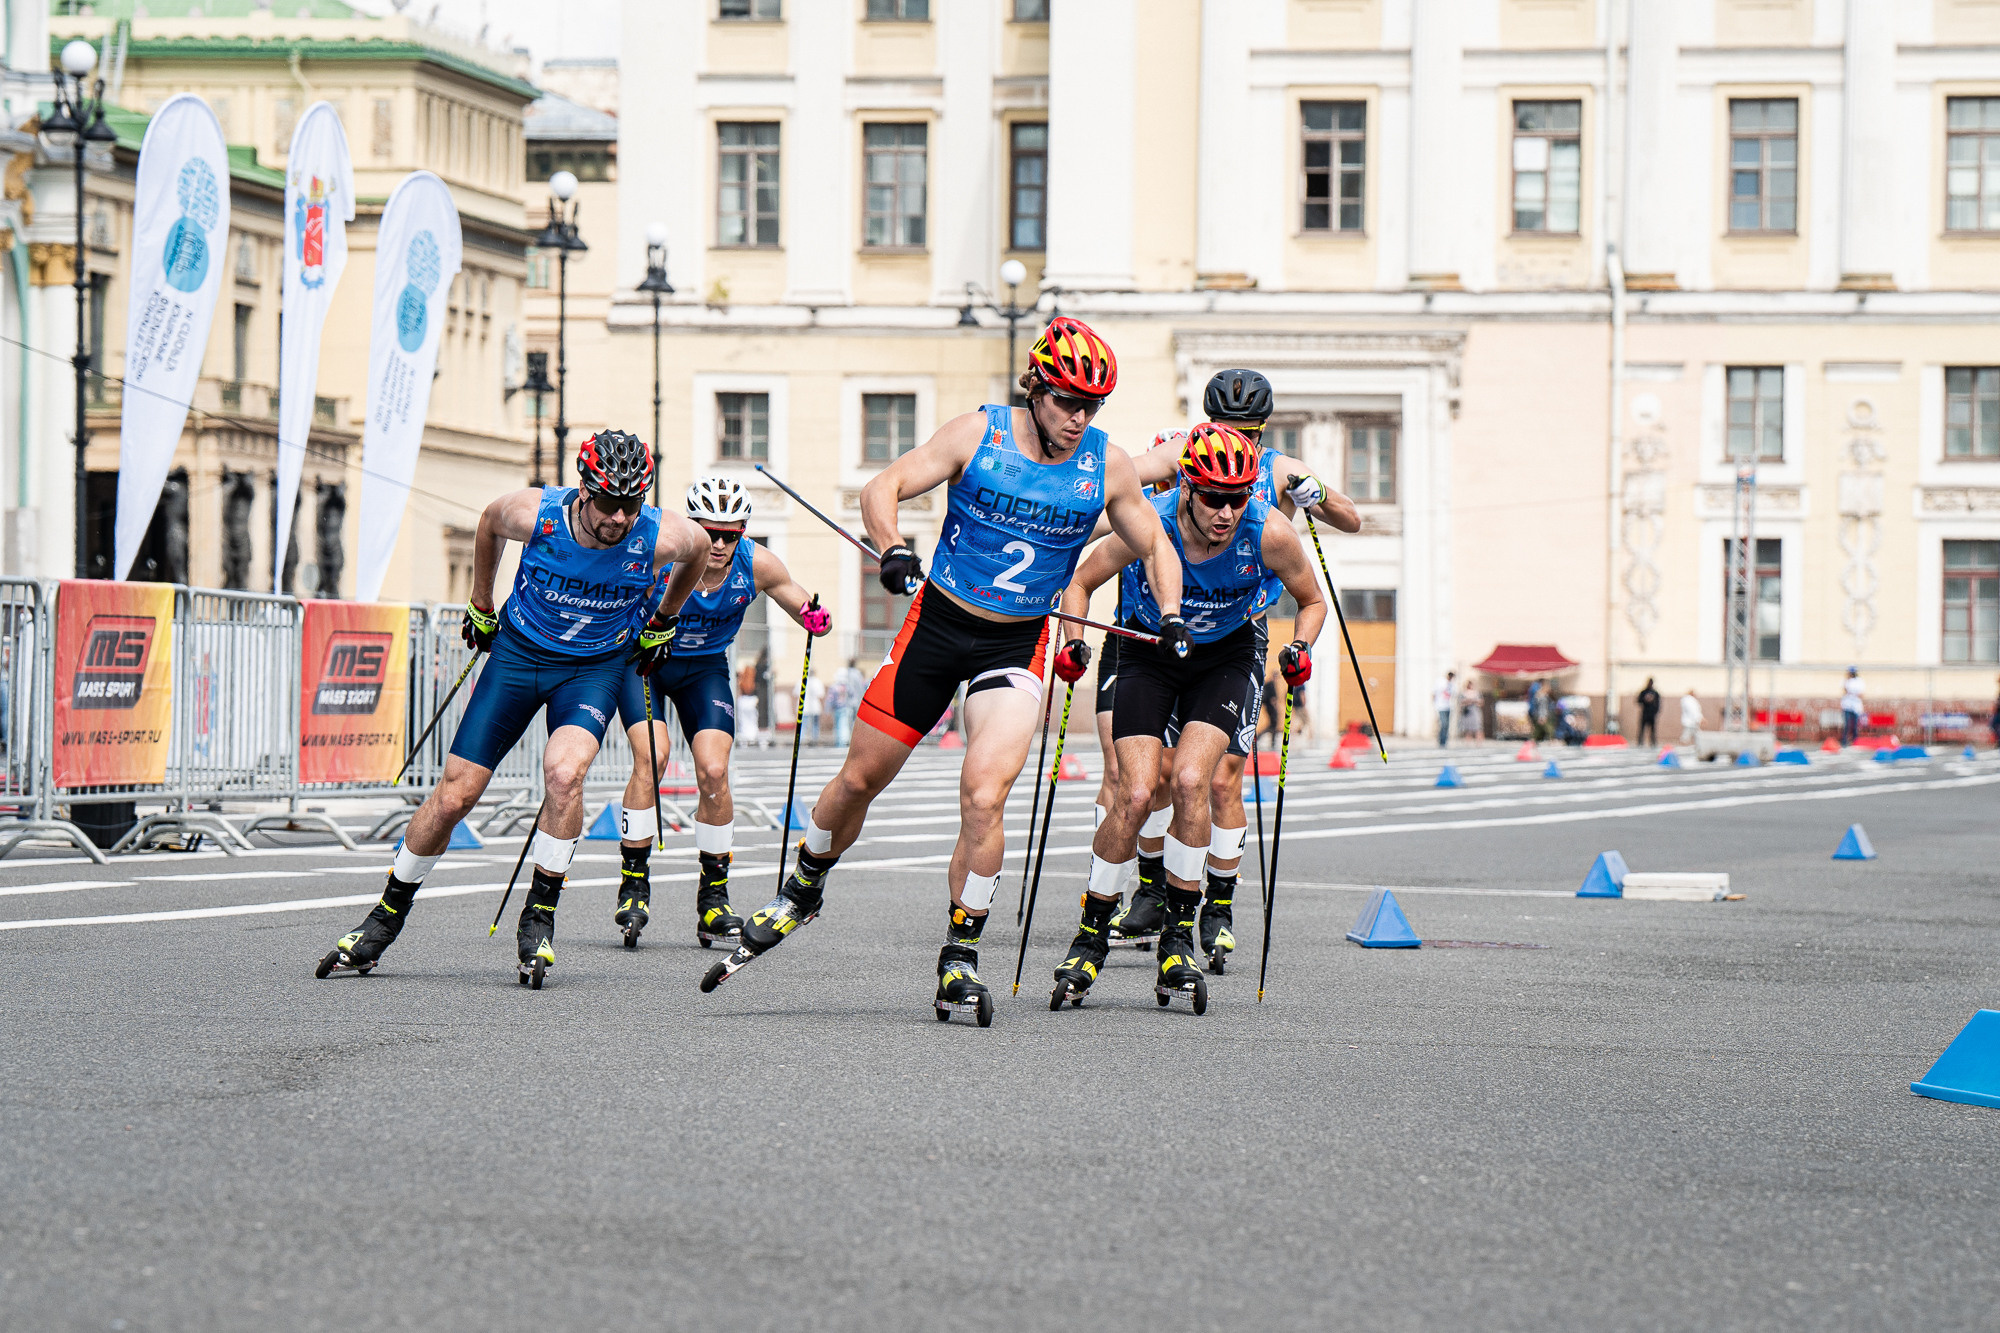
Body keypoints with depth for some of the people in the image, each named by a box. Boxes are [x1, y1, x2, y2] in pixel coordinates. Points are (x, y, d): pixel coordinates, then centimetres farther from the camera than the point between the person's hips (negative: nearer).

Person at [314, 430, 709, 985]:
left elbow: (699, 548, 2)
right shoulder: (533, 513, -24)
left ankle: (538, 919, -13)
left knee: (564, 772, -29)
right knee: (455, 794, -2)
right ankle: (388, 917, 17)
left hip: (594, 668, -1)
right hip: (518, 652, 1)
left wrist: (664, 623, 13)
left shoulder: (661, 536, -24)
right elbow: (489, 522, 2)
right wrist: (481, 605, 12)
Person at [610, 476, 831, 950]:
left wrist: (816, 618, -29)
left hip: (705, 666, 2)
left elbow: (806, 609, -6)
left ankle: (714, 898, 1)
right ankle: (633, 884, -12)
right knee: (650, 755, -24)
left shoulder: (757, 565, -19)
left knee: (713, 771, -13)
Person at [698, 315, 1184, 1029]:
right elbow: (882, 488, -11)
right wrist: (892, 549, -31)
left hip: (1017, 645, 0)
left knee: (983, 791, -19)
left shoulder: (1106, 467, -3)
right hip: (937, 623, 0)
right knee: (860, 778, 8)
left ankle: (960, 960, -7)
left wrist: (1171, 614, -7)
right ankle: (802, 891, 36)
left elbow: (1153, 545, 11)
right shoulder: (978, 434, -9)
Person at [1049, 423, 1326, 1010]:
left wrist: (1300, 650, -22)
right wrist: (1073, 643, -24)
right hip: (1150, 652, 0)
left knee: (1190, 781, -21)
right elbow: (1080, 583, -9)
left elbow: (1312, 601, -5)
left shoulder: (1270, 535, -26)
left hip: (1226, 656, 0)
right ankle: (1090, 936, 3)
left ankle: (1178, 939, -7)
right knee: (1136, 794, -15)